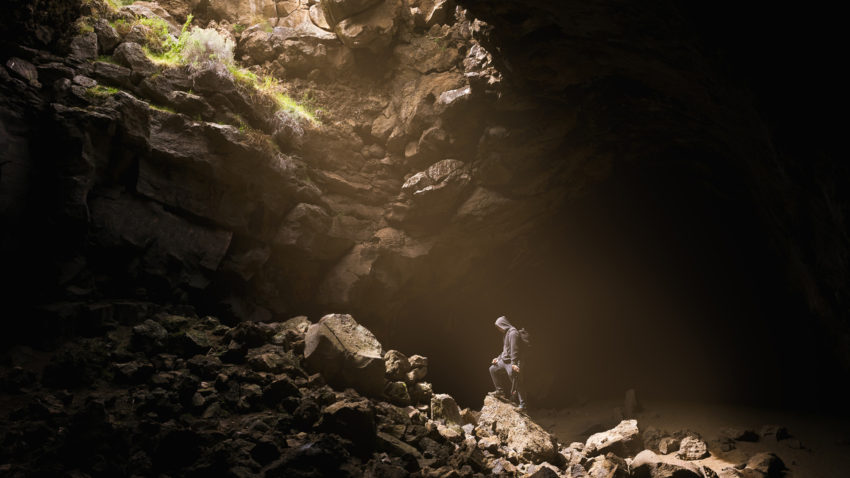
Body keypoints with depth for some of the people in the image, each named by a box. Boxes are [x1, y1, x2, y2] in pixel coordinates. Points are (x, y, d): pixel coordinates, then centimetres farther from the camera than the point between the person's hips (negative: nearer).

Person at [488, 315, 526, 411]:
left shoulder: (513, 333, -15)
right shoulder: (507, 333, 17)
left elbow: (514, 349, -22)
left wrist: (513, 363, -26)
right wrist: (498, 358, 17)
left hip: (512, 362, -11)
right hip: (505, 360, 11)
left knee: (516, 383, -11)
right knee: (493, 369, 16)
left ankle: (522, 405, -8)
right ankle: (501, 391, 18)